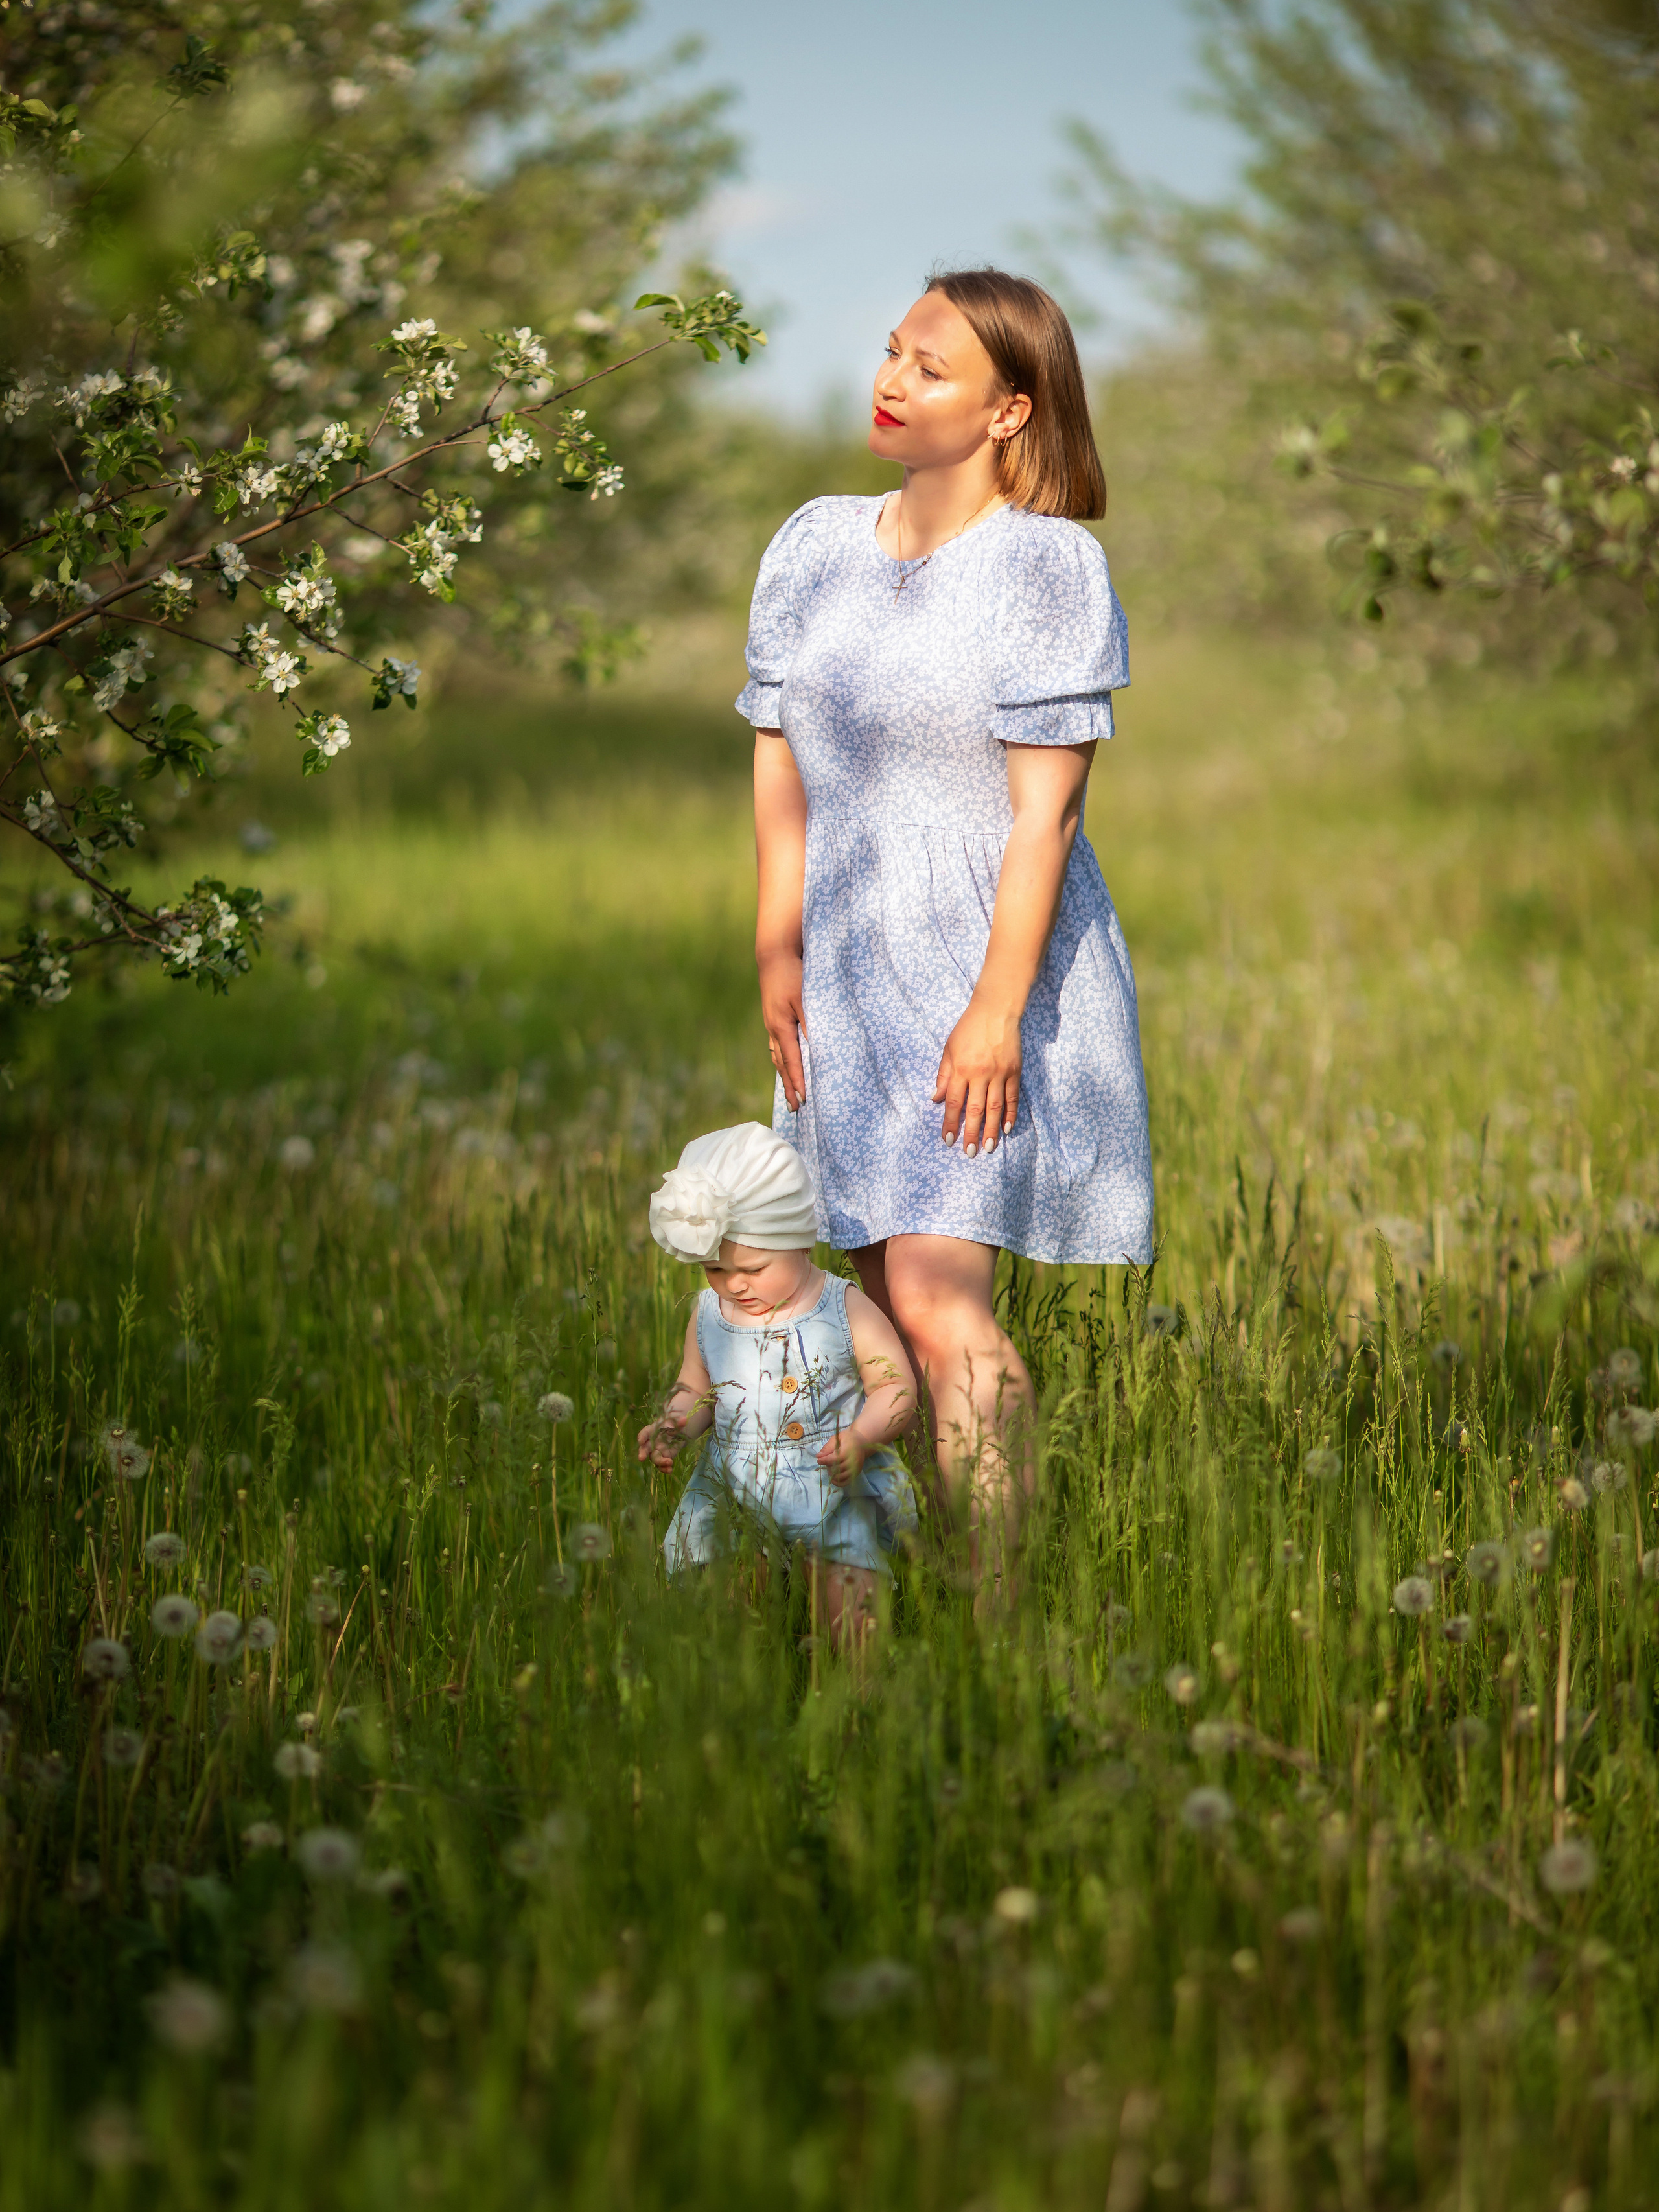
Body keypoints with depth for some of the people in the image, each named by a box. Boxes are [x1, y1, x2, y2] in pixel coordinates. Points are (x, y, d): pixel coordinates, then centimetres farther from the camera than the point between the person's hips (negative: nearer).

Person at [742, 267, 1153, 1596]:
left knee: (938, 1300, -15)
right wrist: (778, 955, 5)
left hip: (990, 969, -6)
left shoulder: (1049, 565, -9)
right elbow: (781, 767, 12)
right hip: (853, 972, 6)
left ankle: (995, 1607, -8)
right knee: (882, 1297, 9)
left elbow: (1044, 807, -12)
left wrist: (997, 1010, -17)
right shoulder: (815, 547, 9)